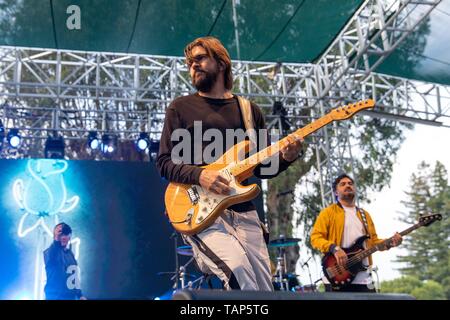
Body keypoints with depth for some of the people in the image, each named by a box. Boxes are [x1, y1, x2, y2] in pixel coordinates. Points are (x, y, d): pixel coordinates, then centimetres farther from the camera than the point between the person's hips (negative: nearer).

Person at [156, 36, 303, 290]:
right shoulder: (181, 107, 8)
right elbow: (164, 162, 2)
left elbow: (263, 168, 16)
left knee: (264, 286, -1)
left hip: (243, 211, 4)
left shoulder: (250, 110, 16)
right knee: (237, 268, -30)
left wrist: (285, 158, -6)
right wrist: (199, 175, -17)